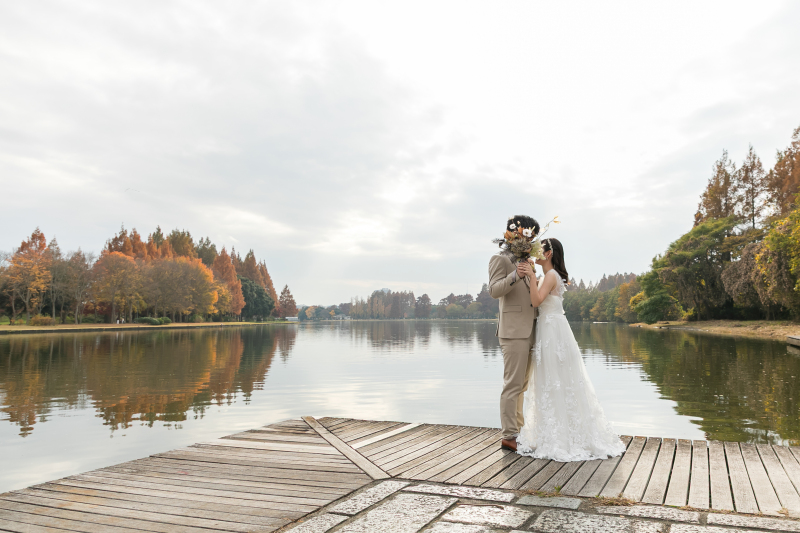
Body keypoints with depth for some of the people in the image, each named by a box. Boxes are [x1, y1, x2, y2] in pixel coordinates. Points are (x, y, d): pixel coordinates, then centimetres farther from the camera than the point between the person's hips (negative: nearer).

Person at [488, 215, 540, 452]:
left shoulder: (524, 262, 21)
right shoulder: (500, 259, -4)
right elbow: (494, 290, -19)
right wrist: (515, 275, -33)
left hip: (529, 332, 9)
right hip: (513, 331, -9)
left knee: (521, 385, 14)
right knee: (513, 384, -8)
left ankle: (517, 430, 23)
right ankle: (509, 436, -2)